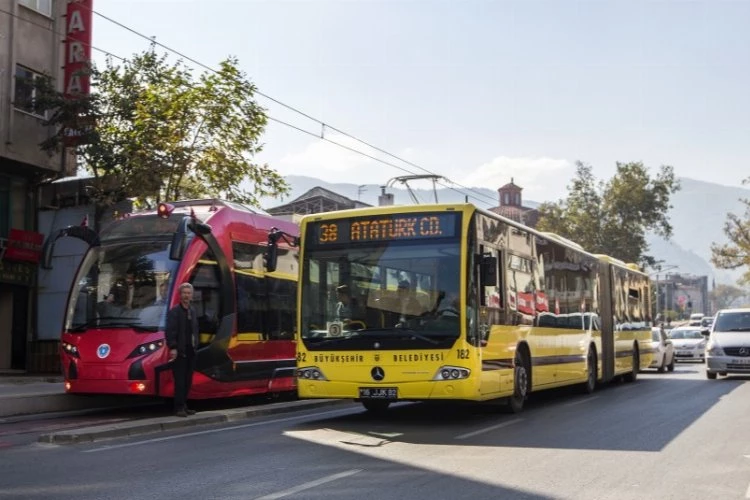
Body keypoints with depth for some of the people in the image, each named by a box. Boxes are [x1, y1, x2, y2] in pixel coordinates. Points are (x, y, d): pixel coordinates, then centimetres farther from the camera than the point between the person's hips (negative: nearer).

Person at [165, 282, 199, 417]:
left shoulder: (193, 311, 14)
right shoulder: (174, 312, -8)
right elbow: (170, 332, -14)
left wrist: (195, 344, 10)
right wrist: (173, 348, -21)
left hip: (190, 351, 7)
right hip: (179, 351, -7)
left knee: (188, 380, 11)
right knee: (180, 380, -5)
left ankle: (184, 406, 19)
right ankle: (179, 407, 0)